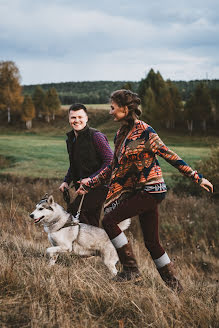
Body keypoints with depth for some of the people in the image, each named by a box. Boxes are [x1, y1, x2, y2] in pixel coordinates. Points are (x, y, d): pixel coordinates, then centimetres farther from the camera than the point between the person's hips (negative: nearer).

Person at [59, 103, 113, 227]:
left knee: (73, 211, -18)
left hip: (98, 187, -8)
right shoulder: (71, 138, 13)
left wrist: (91, 178, -21)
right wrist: (67, 181, 10)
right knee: (91, 224, 8)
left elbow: (110, 161, -16)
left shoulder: (96, 136, -12)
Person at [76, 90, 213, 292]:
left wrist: (197, 178, -10)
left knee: (109, 220, -11)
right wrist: (90, 185, 21)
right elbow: (114, 167, 19)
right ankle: (174, 284, 21)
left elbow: (170, 156, -11)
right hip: (140, 190, 8)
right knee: (151, 242, 10)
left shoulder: (144, 131, -14)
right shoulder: (121, 134, 11)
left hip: (151, 190, -8)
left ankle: (131, 269, -3)